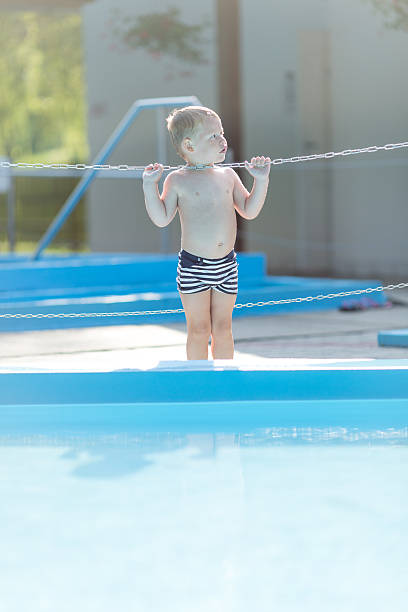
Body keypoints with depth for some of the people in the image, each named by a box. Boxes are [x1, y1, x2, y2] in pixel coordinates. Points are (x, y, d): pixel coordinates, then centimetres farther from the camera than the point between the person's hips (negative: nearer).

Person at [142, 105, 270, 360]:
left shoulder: (227, 175, 8)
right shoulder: (177, 180, -5)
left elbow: (249, 211, 10)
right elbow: (162, 219, -8)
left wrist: (261, 180, 5)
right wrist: (150, 186, -15)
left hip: (227, 265, 4)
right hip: (193, 267, -4)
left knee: (223, 327, 11)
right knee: (199, 329, 2)